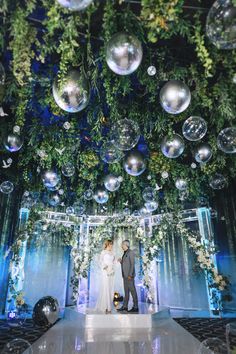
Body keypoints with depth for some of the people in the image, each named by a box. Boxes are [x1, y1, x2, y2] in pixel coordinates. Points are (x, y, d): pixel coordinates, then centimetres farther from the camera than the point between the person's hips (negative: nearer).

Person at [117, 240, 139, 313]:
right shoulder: (125, 253, 16)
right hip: (125, 275, 9)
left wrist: (130, 275, -20)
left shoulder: (131, 252, -11)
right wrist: (121, 261, 2)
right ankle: (125, 307, 16)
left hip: (129, 275, -9)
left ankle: (135, 307, 2)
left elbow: (132, 264, -16)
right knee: (126, 291, 11)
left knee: (132, 290, -4)